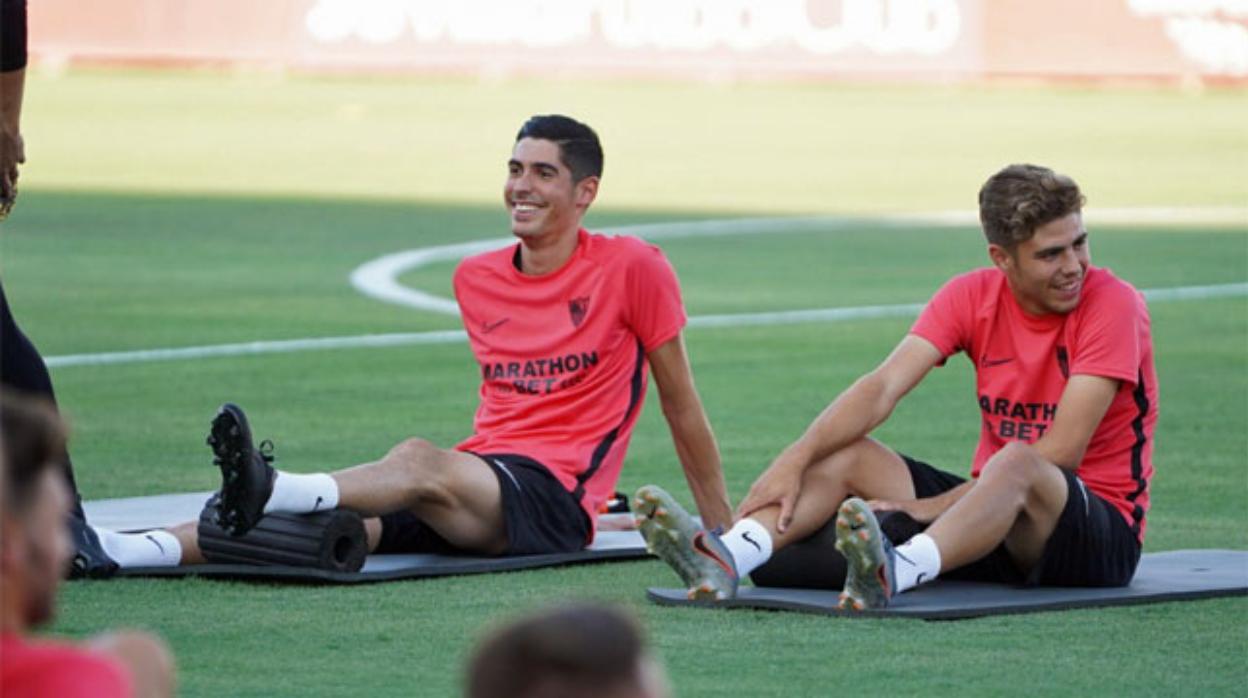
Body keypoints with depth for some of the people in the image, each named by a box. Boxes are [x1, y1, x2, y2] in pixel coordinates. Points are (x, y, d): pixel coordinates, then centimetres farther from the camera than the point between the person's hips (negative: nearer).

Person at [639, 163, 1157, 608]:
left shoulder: (1113, 304, -14)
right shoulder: (973, 296, 1)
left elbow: (1060, 454, -20)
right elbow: (885, 386, -10)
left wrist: (934, 505, -23)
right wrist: (796, 460, -26)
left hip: (1103, 529, -6)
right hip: (997, 508, 6)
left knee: (1017, 463, -38)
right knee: (849, 453, -11)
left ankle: (896, 574, -66)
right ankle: (723, 561, -38)